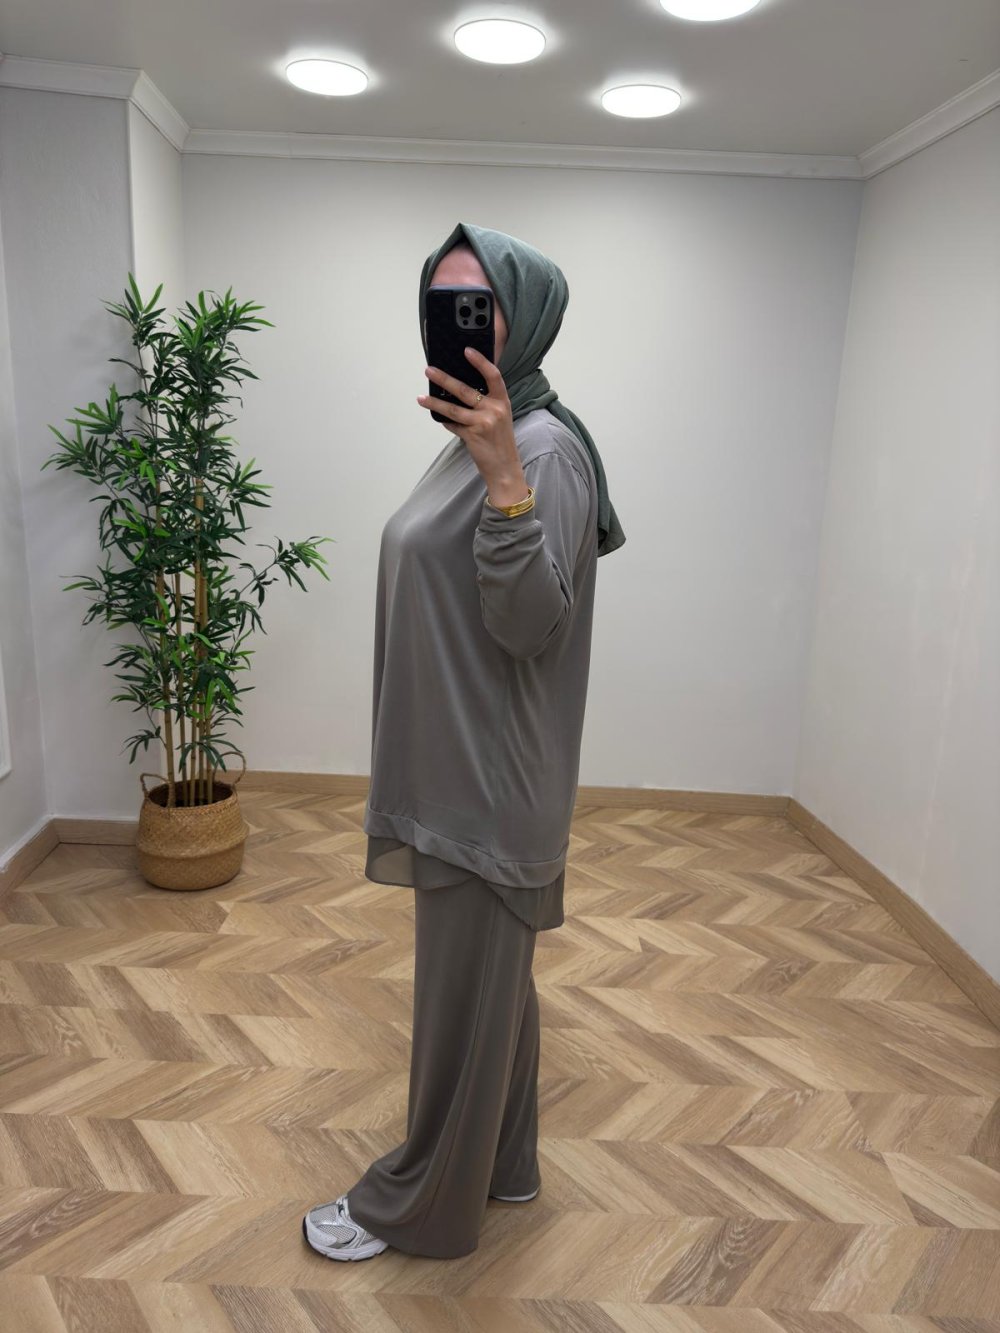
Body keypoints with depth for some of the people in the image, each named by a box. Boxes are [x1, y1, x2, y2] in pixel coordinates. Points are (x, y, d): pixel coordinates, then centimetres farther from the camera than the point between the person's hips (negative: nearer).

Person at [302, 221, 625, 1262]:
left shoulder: (544, 450, -17)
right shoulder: (473, 440, 13)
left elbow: (531, 623, -25)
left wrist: (505, 476, -33)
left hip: (490, 783, -10)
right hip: (456, 772, 10)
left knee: (464, 992, 8)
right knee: (493, 974, 21)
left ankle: (416, 1203, 30)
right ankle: (504, 1162, 42)